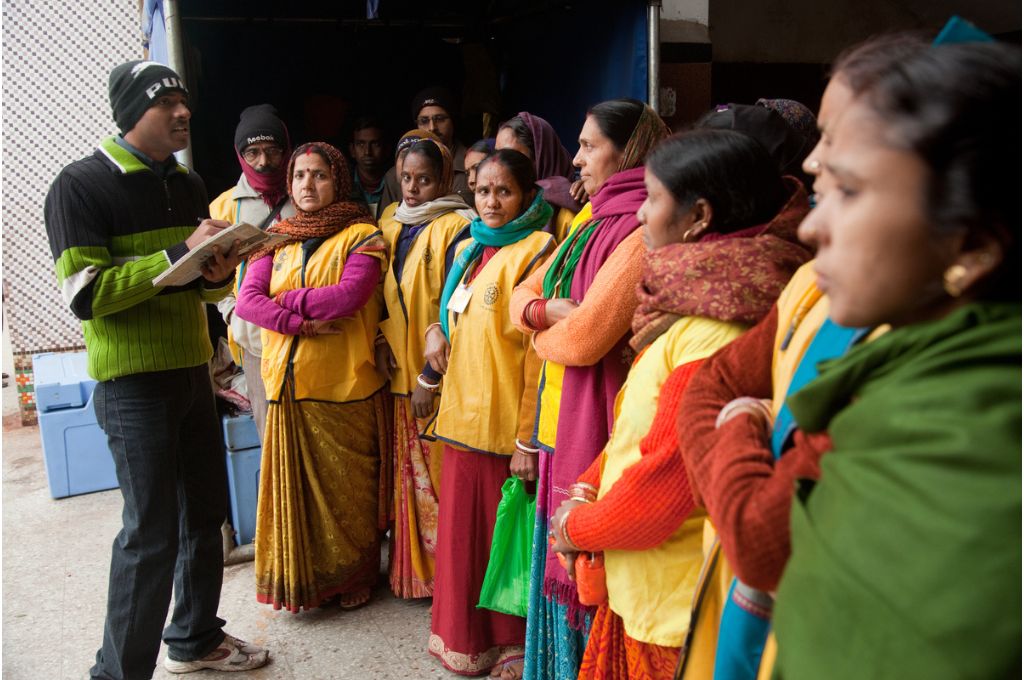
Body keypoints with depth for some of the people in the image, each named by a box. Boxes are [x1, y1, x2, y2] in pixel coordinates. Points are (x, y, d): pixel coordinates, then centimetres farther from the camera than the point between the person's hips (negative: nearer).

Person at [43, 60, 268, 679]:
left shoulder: (189, 184, 12)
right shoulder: (82, 185, -10)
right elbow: (86, 294, -18)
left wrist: (218, 275, -6)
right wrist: (181, 254, -22)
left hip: (192, 372, 7)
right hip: (133, 382, -7)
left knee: (207, 513, 14)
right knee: (152, 533, -4)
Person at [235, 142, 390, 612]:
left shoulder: (361, 236, -2)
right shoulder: (276, 240, 12)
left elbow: (349, 296, -18)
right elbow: (247, 300, 0)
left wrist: (283, 299, -7)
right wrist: (300, 323, -15)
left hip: (344, 384, -4)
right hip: (287, 382, 4)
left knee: (345, 487, 5)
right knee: (293, 485, 10)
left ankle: (353, 579, 23)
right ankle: (298, 580, 26)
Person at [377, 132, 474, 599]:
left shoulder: (455, 227, -10)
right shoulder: (390, 221, 12)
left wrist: (430, 376, -16)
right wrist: (383, 338, 0)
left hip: (439, 377, -6)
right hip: (399, 370, 6)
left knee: (440, 474, 0)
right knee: (407, 473, 13)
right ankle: (411, 569, 27)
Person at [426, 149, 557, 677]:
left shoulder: (533, 252, -10)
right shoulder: (469, 251, 13)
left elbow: (539, 350, -15)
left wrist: (529, 437, -18)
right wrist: (438, 332, 3)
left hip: (505, 425, -7)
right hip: (463, 416, 7)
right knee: (462, 529, 15)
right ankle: (466, 637, 32)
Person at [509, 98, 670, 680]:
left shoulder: (642, 232, -16)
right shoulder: (590, 219, 13)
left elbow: (582, 339, -23)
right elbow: (523, 294, 12)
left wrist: (541, 321, -1)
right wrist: (550, 311, -10)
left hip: (598, 420, -9)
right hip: (562, 420, 9)